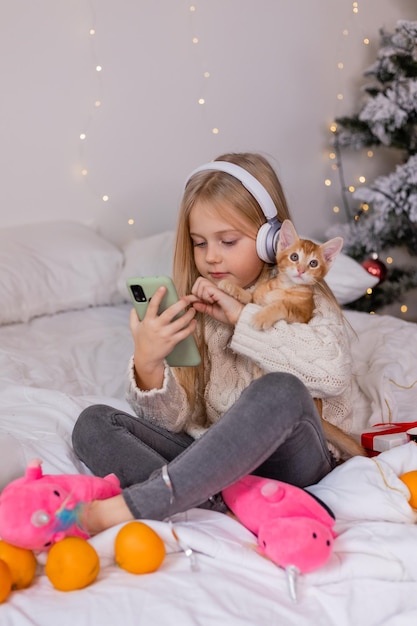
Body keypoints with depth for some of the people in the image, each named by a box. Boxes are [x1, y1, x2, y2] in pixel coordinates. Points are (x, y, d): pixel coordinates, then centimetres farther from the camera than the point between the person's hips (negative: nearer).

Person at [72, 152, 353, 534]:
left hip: (287, 461, -4)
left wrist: (244, 317, -20)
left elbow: (333, 371, -25)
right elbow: (176, 420, 2)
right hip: (214, 463, 5)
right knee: (93, 424, -10)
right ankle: (214, 504, -33)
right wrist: (147, 365, -19)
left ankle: (133, 506, -36)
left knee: (281, 392, -35)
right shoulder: (192, 310, 8)